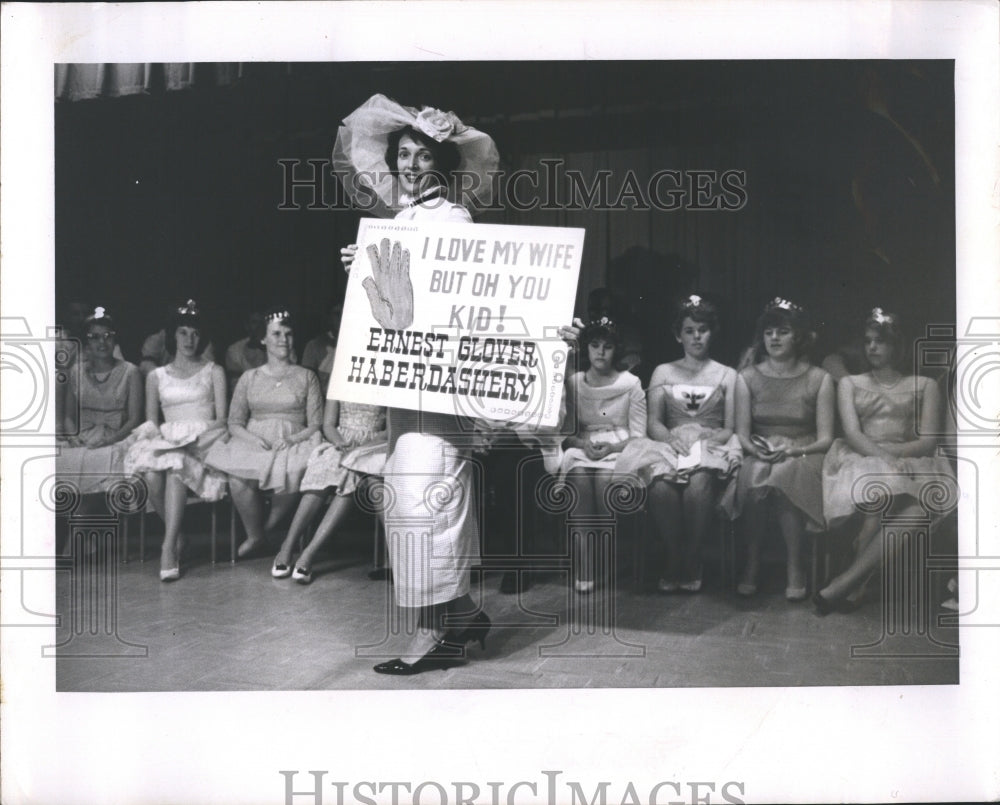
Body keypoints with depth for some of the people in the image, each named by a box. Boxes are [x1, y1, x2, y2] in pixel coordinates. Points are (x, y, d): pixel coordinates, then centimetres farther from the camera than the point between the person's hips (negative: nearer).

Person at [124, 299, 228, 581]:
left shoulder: (214, 372, 16)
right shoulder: (156, 376, 21)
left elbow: (222, 419, 6)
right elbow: (151, 421, 14)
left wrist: (196, 437, -12)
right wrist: (155, 433, -10)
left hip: (204, 441, -2)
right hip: (167, 442, 2)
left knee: (176, 464, -37)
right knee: (151, 473, -34)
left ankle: (169, 547, -39)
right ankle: (175, 535, -15)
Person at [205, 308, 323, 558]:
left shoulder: (306, 377, 12)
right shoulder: (250, 378, 16)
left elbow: (316, 424, 6)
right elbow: (234, 422, 11)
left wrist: (293, 439, -13)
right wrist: (253, 439, -10)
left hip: (294, 442, -1)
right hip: (253, 442, 1)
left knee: (290, 475, -36)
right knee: (238, 478, -32)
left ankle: (266, 529, -9)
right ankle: (255, 536, -8)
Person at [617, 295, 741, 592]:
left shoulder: (727, 376, 17)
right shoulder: (663, 372, 19)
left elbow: (730, 429, 9)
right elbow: (653, 423, 8)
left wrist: (705, 441, -11)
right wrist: (675, 439, -12)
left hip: (711, 450, -1)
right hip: (669, 447, 1)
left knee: (699, 484, -37)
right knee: (661, 486, -36)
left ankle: (692, 561, -20)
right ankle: (673, 558, -18)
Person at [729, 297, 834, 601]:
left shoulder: (819, 379, 6)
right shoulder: (747, 377, 10)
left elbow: (825, 438, 0)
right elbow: (741, 433, 4)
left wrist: (791, 451, -17)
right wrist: (755, 448, -19)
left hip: (802, 456, -1)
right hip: (758, 455, 1)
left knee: (782, 477, -36)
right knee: (754, 479, -35)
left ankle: (795, 568, -24)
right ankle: (751, 563, -21)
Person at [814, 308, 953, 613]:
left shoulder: (924, 386, 19)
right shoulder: (850, 383, 20)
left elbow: (928, 441, 6)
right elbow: (853, 434, 3)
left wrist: (892, 451, -11)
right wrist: (883, 458, -17)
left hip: (911, 462, 1)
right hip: (862, 461, 0)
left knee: (926, 504, -37)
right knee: (878, 498, -39)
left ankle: (843, 584, -40)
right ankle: (856, 589, -36)